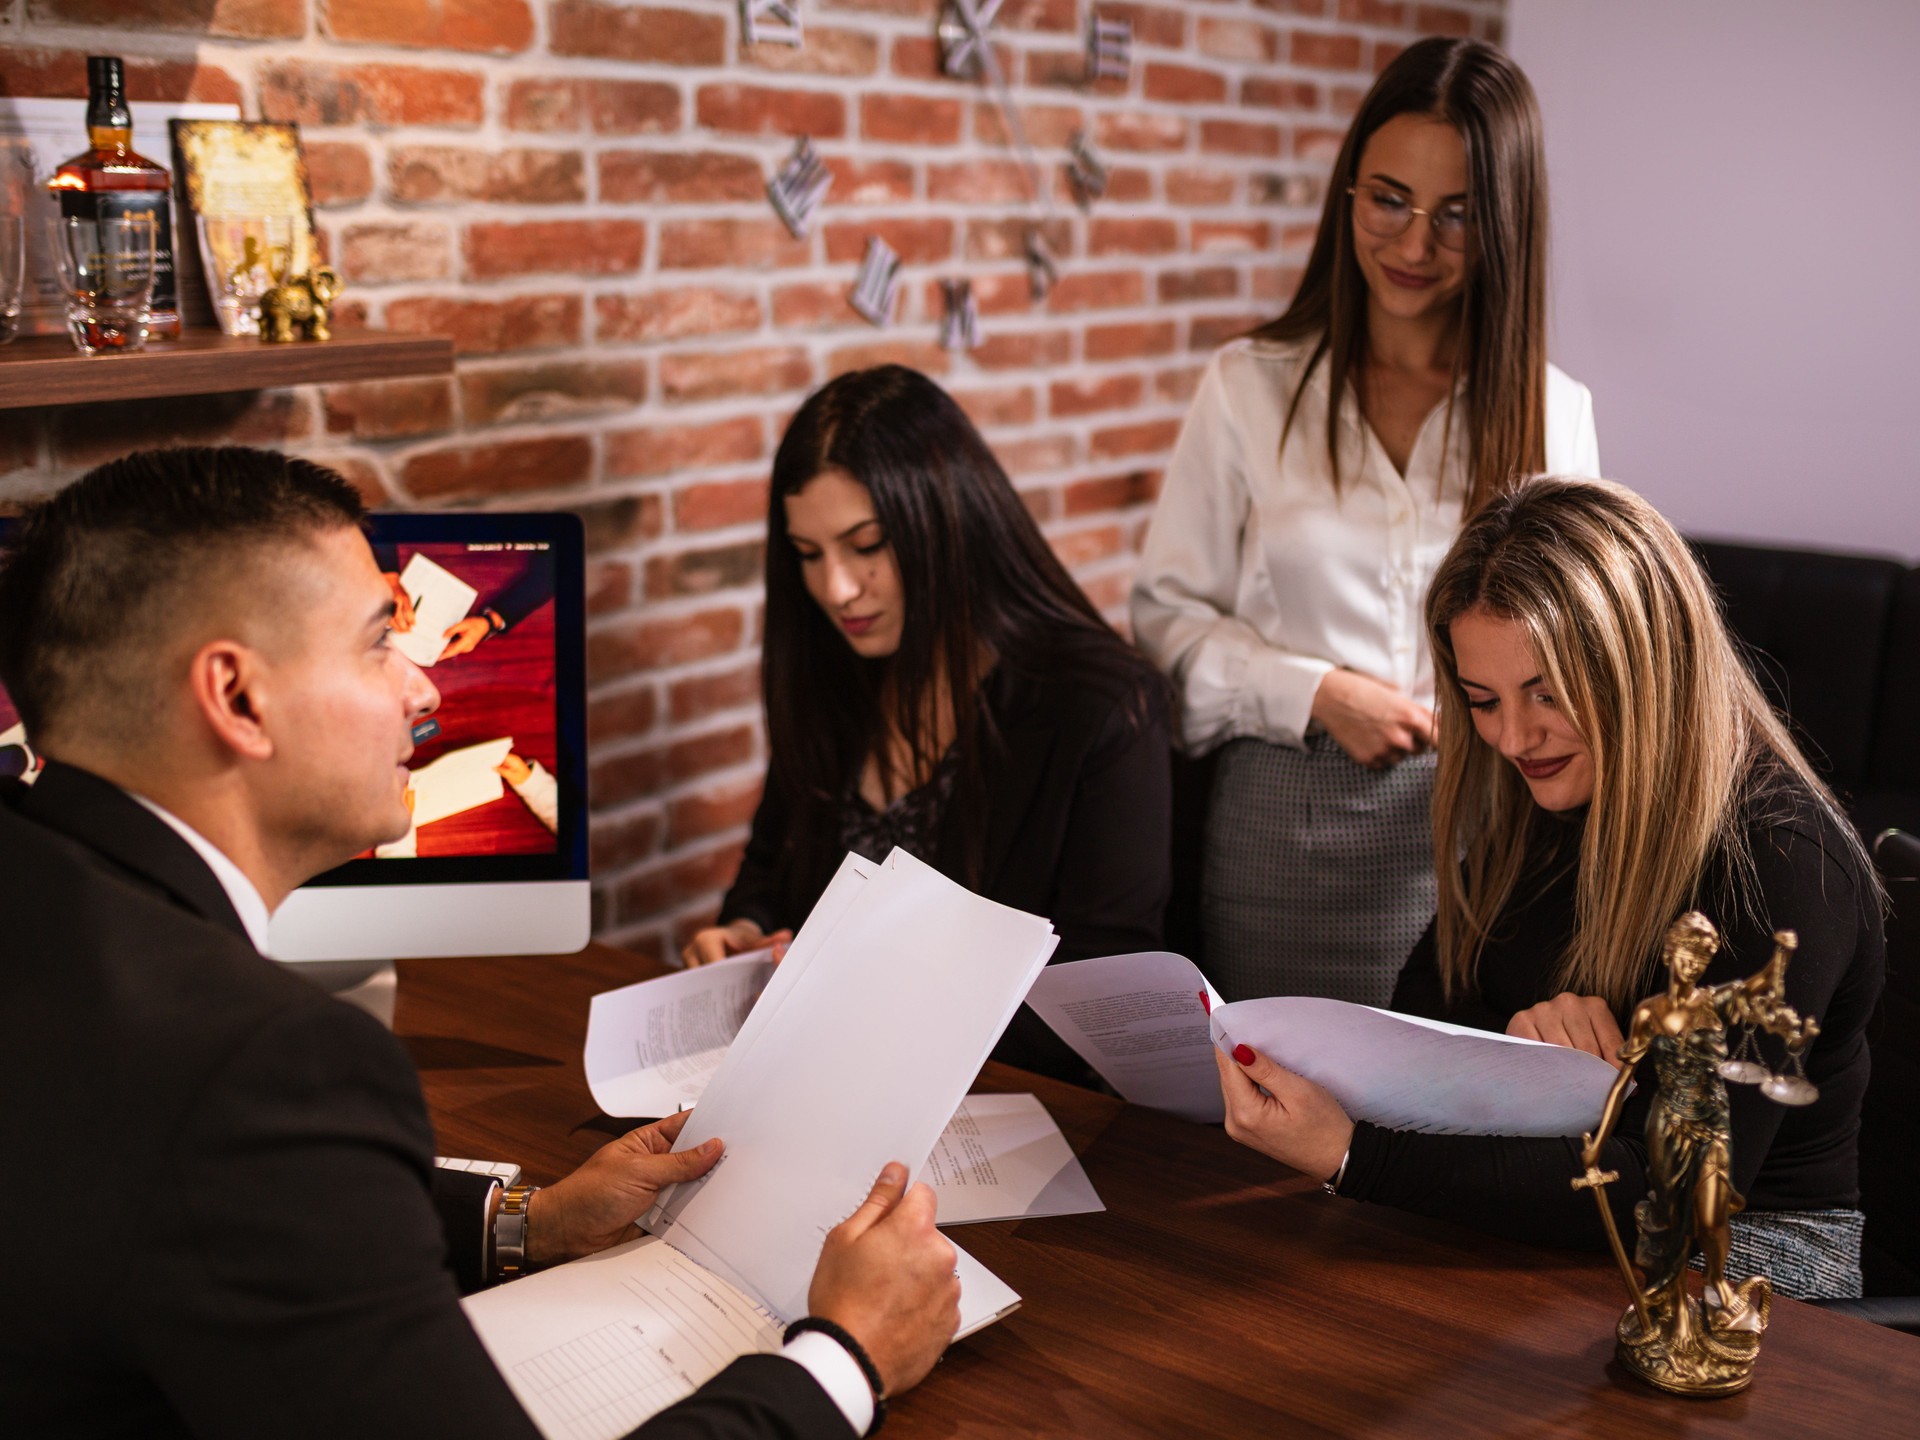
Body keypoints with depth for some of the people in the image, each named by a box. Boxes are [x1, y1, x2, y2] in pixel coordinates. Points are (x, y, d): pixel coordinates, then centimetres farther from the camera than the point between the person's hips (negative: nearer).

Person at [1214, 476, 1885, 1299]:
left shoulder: (1780, 863, -21)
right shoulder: (1539, 804, 2)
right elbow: (1414, 1025, 6)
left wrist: (1351, 1155, -35)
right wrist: (1511, 1032, -19)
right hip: (1546, 1209, 6)